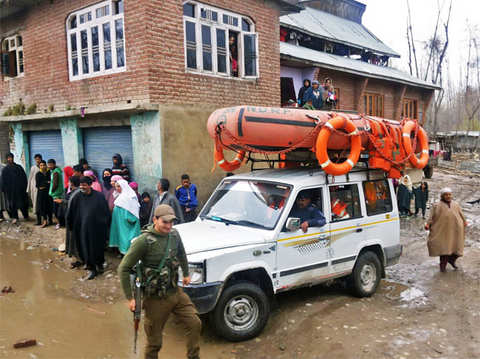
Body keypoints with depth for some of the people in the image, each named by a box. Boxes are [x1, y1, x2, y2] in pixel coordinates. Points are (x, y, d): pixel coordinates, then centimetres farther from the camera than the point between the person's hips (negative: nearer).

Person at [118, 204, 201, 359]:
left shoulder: (174, 234, -2)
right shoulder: (144, 240, -20)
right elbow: (123, 269, -16)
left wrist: (186, 273, 27)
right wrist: (130, 298, -16)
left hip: (175, 292, 5)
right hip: (156, 298, -5)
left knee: (195, 324, 6)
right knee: (154, 342, 8)